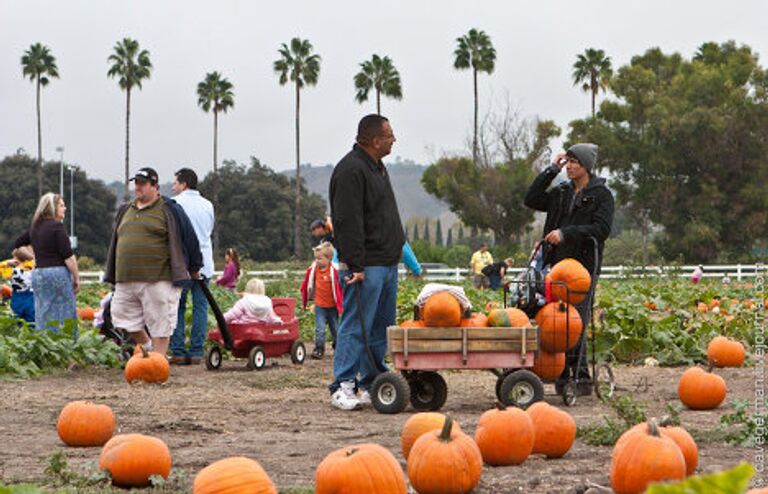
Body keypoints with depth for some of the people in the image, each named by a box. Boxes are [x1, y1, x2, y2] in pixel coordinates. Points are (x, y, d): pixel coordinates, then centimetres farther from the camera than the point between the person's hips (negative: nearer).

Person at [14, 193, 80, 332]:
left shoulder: (35, 228, 12)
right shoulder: (57, 226, -8)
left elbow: (16, 246, 24)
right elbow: (68, 256, -12)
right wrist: (76, 277, -5)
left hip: (38, 274, 7)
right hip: (58, 272, -7)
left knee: (43, 317, 7)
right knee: (64, 315, -4)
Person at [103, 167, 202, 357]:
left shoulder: (169, 210, -1)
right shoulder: (125, 211, 18)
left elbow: (189, 238, 3)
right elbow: (115, 241, 26)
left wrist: (194, 269, 7)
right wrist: (112, 275, 26)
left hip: (158, 280, -6)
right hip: (126, 281, 6)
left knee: (160, 325, -3)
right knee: (123, 320, 6)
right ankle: (148, 347, 27)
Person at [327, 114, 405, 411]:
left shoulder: (376, 167, 19)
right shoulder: (351, 170, -14)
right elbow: (348, 223, -19)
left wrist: (397, 252, 23)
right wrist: (355, 266, -22)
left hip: (387, 263, 10)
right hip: (366, 265, -10)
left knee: (381, 328, 12)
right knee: (356, 327, -9)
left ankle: (373, 384, 18)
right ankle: (342, 387, -6)